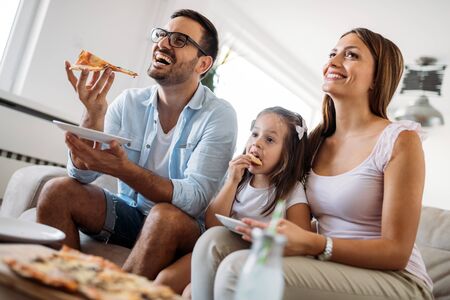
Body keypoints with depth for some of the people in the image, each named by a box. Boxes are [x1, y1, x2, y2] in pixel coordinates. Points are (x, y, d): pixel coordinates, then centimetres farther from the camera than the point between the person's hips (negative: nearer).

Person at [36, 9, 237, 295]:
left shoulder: (219, 115, -15)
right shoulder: (130, 102, -3)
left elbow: (194, 199, -24)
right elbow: (82, 174, -7)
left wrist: (122, 168, -37)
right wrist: (93, 115, -25)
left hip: (183, 224, -3)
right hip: (128, 212, 4)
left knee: (166, 216, -34)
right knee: (57, 191, -14)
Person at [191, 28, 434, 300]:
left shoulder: (400, 139, -9)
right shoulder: (316, 140, 9)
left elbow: (397, 251, -12)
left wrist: (312, 244, -26)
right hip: (329, 268, 5)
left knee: (239, 269, -28)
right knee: (215, 242, -17)